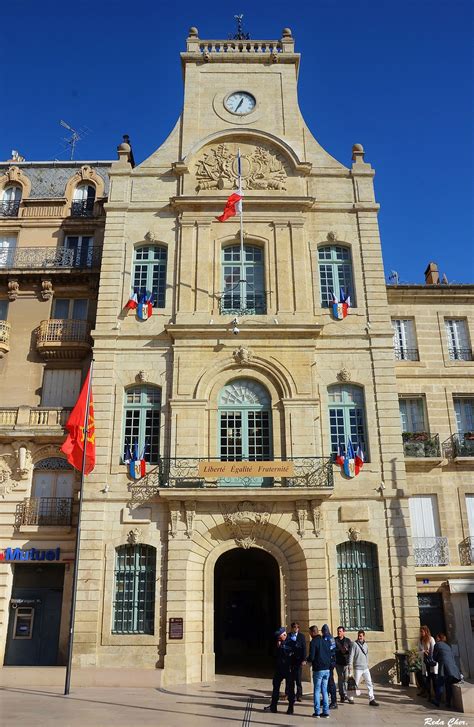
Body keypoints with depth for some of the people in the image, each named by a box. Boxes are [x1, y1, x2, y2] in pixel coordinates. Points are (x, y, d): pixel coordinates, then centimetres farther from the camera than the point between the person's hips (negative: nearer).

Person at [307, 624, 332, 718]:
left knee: (317, 691, 4)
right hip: (327, 669, 6)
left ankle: (317, 712, 4)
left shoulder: (313, 642, -11)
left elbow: (311, 657, -15)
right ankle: (326, 711, 11)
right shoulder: (326, 641, 9)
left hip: (318, 669, -6)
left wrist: (307, 659, 5)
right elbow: (330, 655, 13)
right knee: (324, 690, 13)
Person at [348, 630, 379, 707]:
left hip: (365, 668, 5)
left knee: (369, 683, -1)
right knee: (355, 684, 2)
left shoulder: (365, 644, 11)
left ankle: (371, 699, 2)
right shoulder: (354, 644, -8)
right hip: (358, 668, -5)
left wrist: (367, 664, 17)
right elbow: (351, 655, -11)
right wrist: (350, 665, -16)